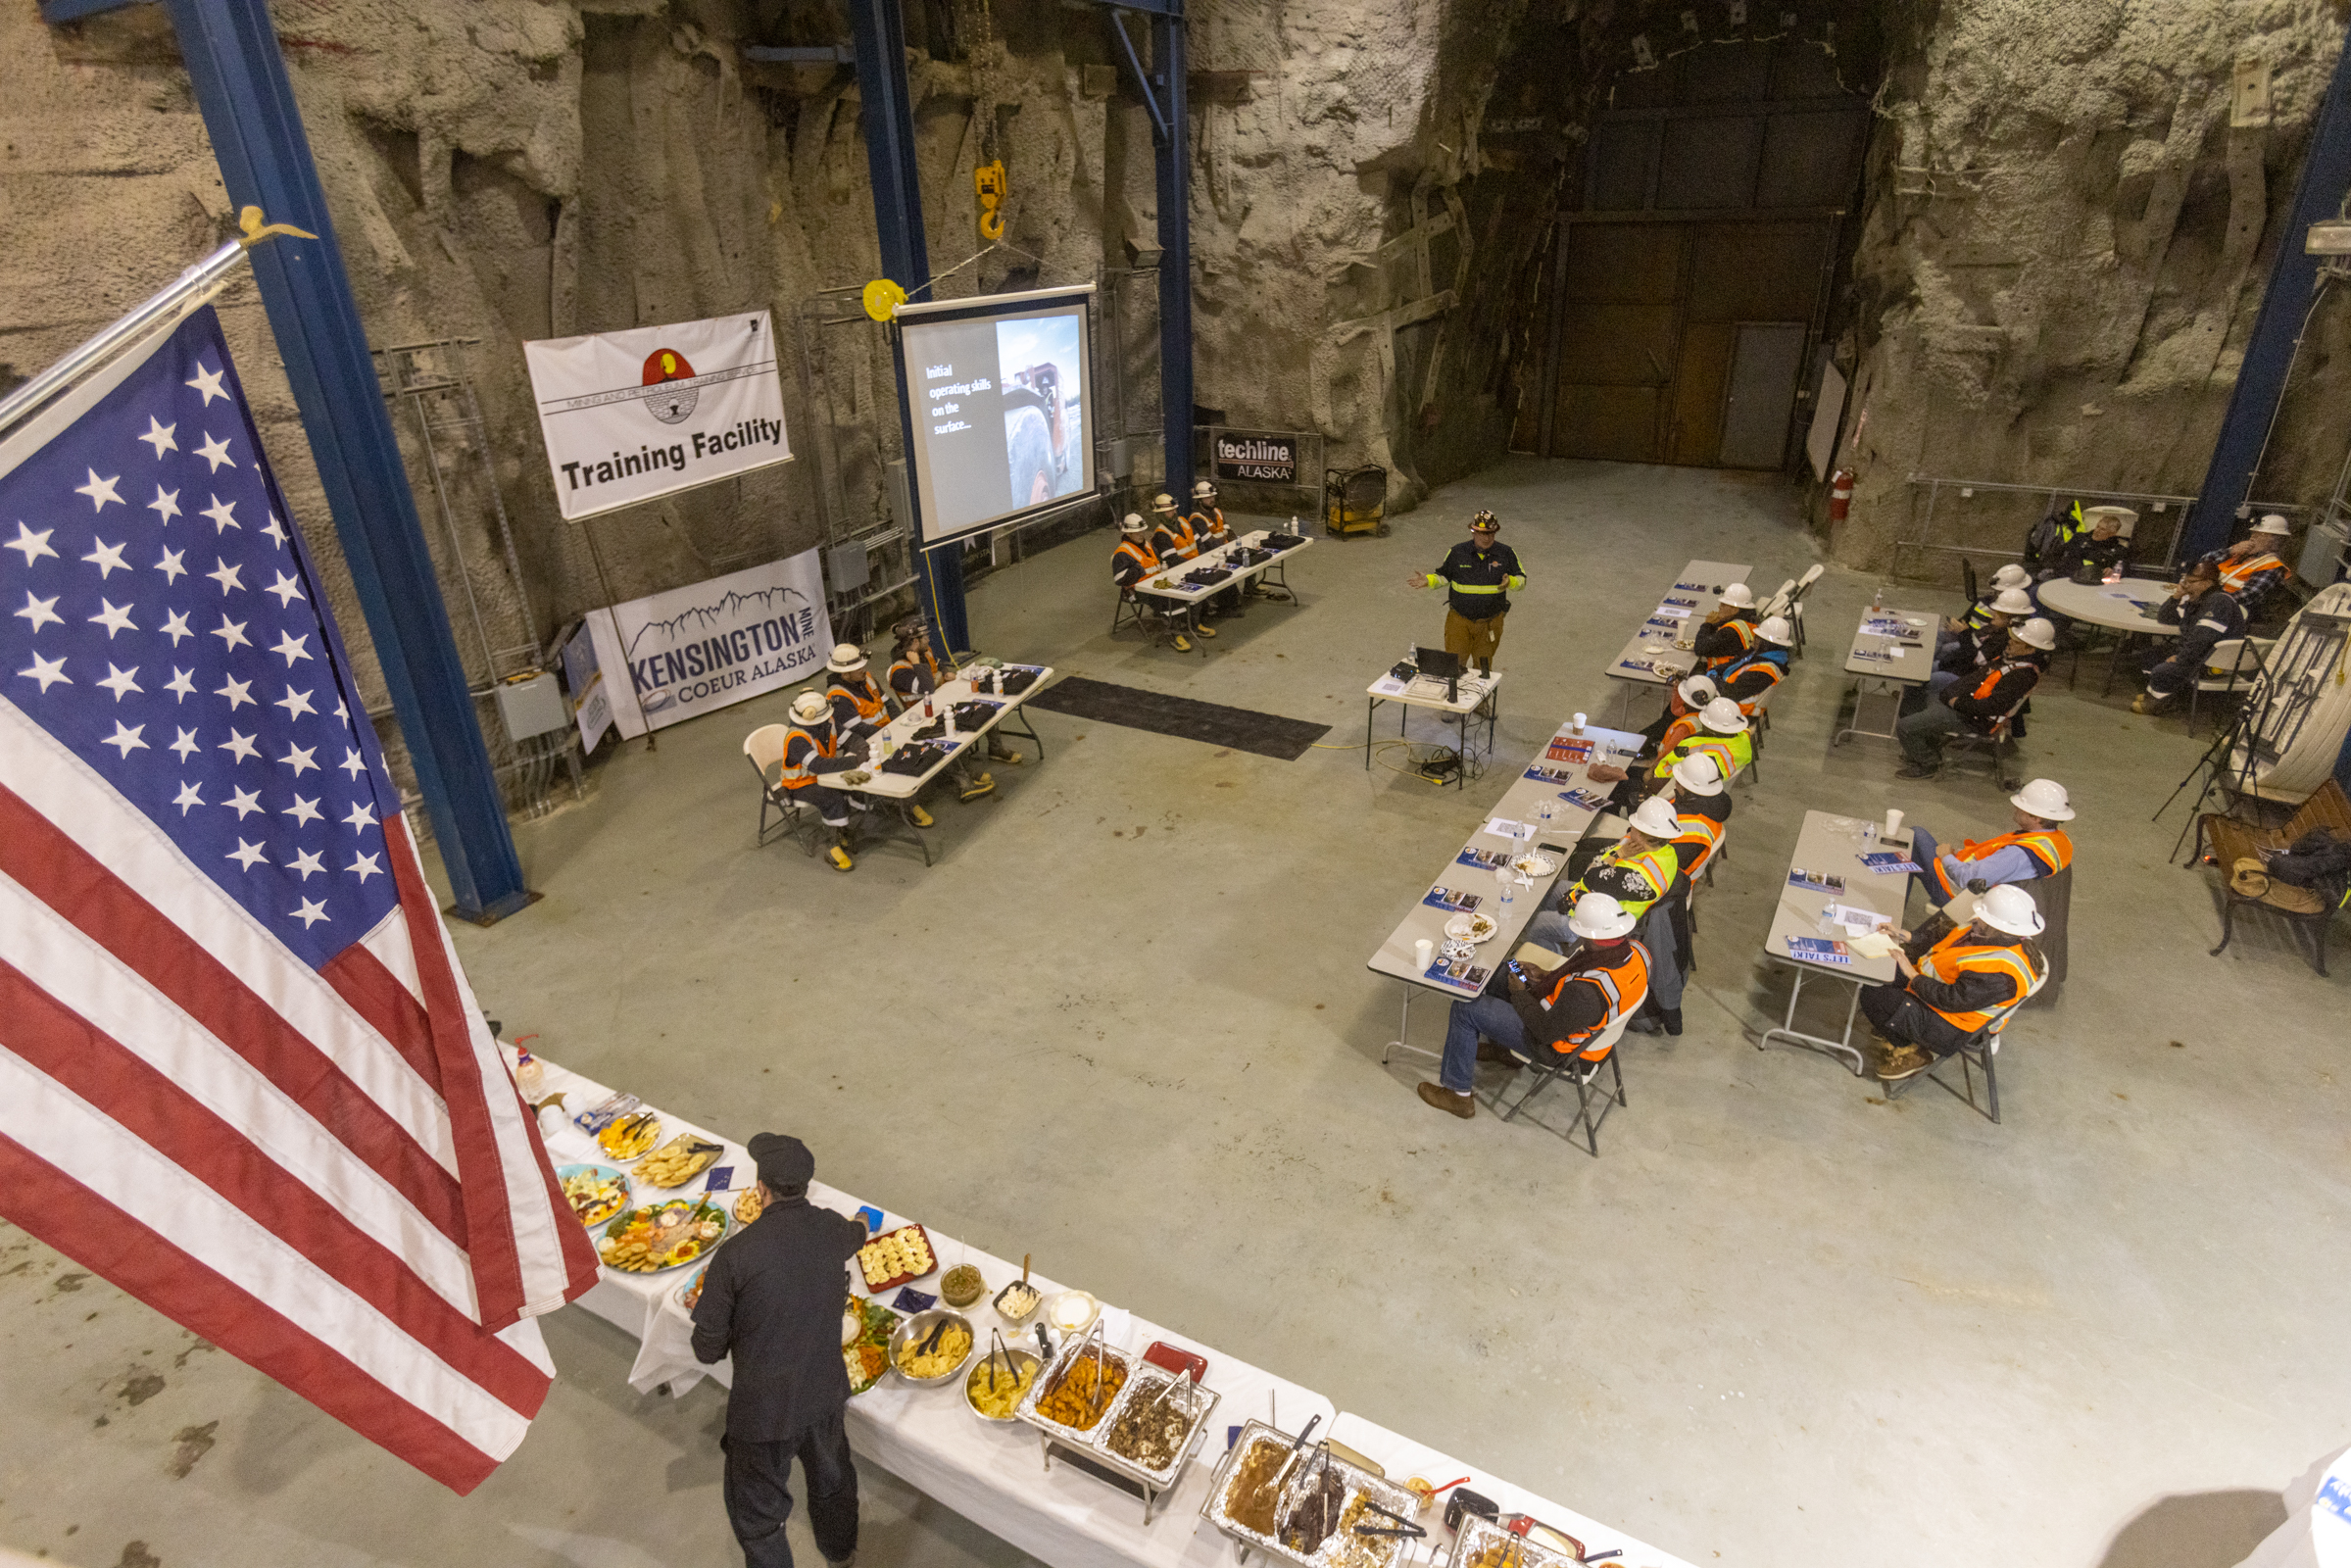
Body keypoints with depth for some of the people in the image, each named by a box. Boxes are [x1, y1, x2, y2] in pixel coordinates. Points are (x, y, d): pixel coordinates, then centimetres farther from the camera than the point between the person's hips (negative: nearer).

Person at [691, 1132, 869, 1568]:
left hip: (763, 1408, -5)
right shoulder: (830, 1229, -11)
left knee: (758, 1515, 20)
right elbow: (853, 1237, 17)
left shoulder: (735, 1254, -26)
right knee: (831, 1475, 32)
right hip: (825, 1392, 5)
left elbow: (708, 1347, -16)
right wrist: (859, 1227, 41)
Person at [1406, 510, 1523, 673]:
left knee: (1484, 667, 14)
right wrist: (1429, 580, -12)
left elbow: (1521, 580, 3)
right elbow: (1444, 576, 8)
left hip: (1490, 622, 1)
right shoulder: (1457, 552, -4)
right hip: (1459, 620, -1)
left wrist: (1510, 582, -20)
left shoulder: (1506, 554, -3)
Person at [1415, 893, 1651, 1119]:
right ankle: (1504, 1048, 41)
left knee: (1465, 1009, -1)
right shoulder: (1636, 949, -18)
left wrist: (1520, 994, -9)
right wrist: (1547, 977, 0)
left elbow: (1546, 1031, -25)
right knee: (1507, 970, 23)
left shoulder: (1585, 992, -42)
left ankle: (1457, 1093, 15)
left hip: (1555, 1043, -8)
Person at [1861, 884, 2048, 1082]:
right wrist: (1907, 940, 7)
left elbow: (1954, 1000, -29)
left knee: (1874, 997, -20)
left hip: (1949, 1031, -10)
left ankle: (1910, 1052, 2)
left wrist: (1913, 976, -20)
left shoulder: (1999, 971, -31)